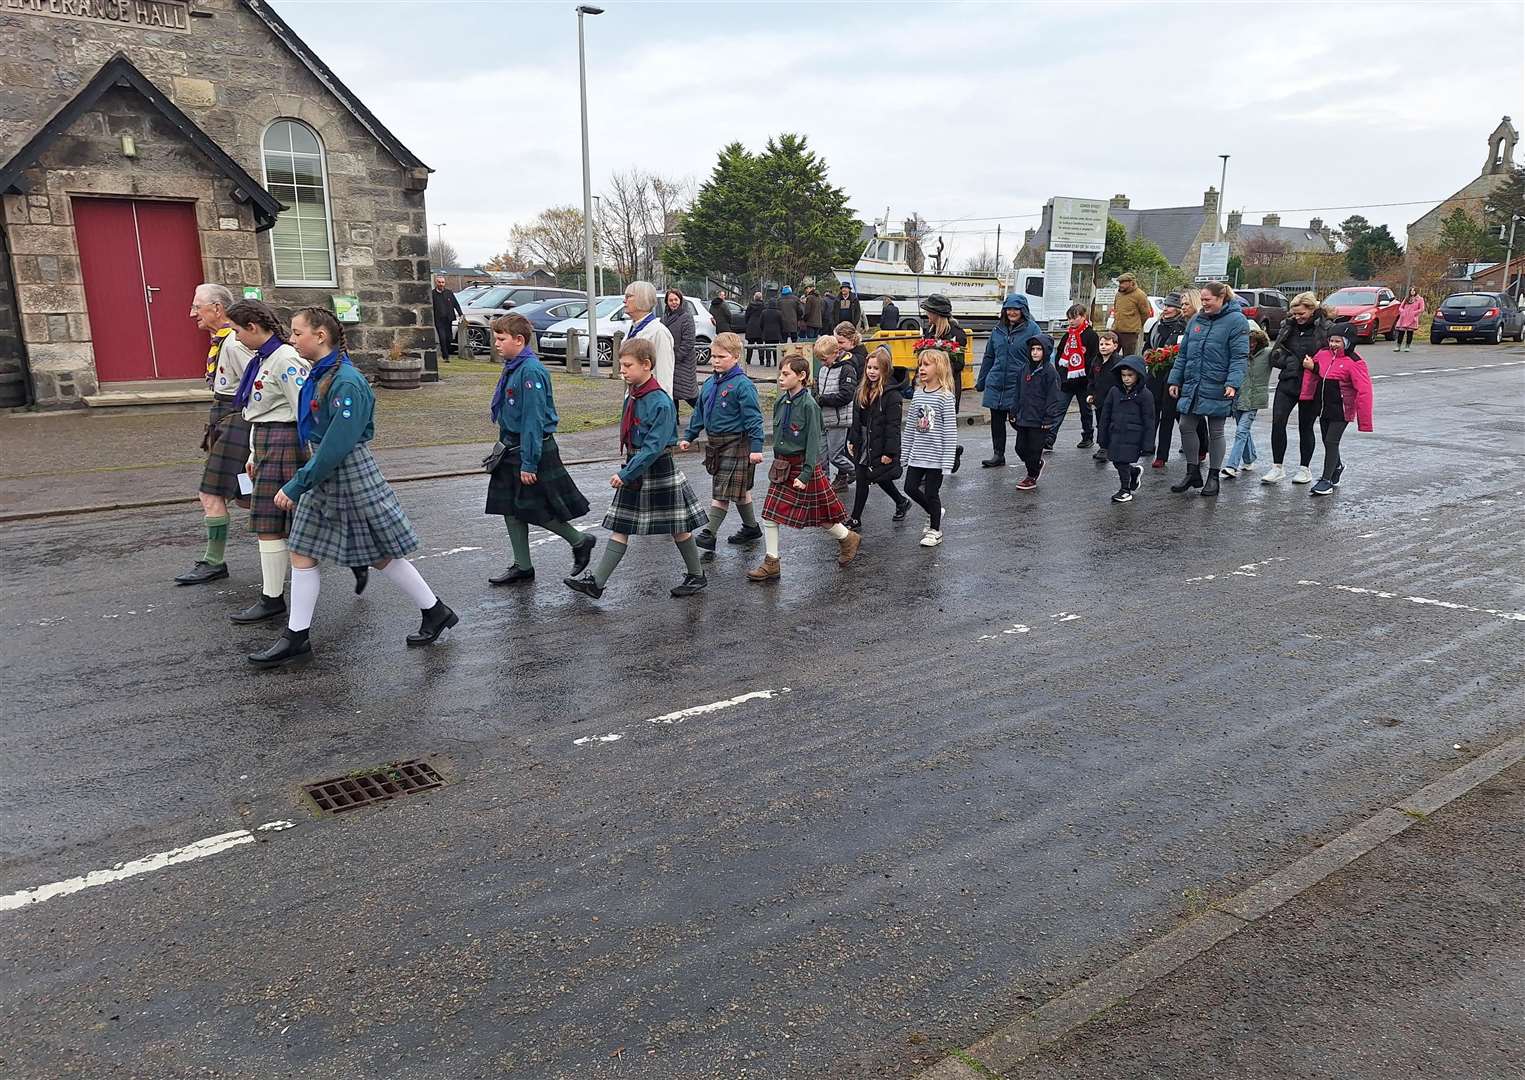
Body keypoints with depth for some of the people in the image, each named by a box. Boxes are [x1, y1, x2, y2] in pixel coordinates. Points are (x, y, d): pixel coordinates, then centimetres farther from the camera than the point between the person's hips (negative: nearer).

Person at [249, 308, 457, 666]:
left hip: (351, 477, -9)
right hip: (324, 475, 9)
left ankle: (436, 612, 20)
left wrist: (296, 485, -20)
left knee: (383, 555, 3)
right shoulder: (318, 376, 6)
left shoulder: (346, 382, -21)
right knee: (301, 553, 7)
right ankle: (296, 636, 16)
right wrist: (301, 482, 17)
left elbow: (337, 444, -24)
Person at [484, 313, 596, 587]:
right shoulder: (513, 368, 8)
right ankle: (522, 567, 19)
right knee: (511, 509, 10)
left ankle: (580, 542, 19)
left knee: (536, 509, -1)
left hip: (534, 448, -9)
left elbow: (533, 420, -23)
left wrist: (529, 463, -23)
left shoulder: (530, 371, -20)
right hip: (513, 448, 9)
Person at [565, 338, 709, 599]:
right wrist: (627, 472, 12)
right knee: (619, 527, 6)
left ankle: (697, 575, 26)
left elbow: (653, 447, -26)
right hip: (634, 467, 8)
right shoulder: (632, 394, 4)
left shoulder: (661, 403, -22)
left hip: (658, 469, -8)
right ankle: (596, 582, 7)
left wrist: (626, 475, -26)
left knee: (678, 526, 8)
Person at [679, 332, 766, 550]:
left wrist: (756, 448, -22)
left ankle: (709, 534, -6)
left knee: (722, 491, -7)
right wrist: (688, 436, 18)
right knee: (739, 490, 18)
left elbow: (753, 418, -17)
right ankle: (751, 527, 30)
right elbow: (699, 412, 19)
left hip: (736, 444, -8)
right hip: (714, 443, 8)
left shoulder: (742, 385, -14)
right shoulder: (710, 383, 9)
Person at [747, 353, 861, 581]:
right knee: (770, 513, 1)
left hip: (804, 466, -7)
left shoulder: (809, 405, -17)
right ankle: (771, 563, 10)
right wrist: (778, 463, 16)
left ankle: (848, 538, 33)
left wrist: (806, 474, -21)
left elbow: (813, 442, -17)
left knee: (818, 514, 7)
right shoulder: (780, 402, 3)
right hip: (782, 466, 7)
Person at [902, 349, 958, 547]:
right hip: (917, 455, 6)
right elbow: (910, 426, 11)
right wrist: (904, 453, 11)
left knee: (932, 493, 3)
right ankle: (934, 513, 33)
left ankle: (935, 530, 21)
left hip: (935, 456, -6)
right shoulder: (918, 394, 5)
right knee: (911, 487, 8)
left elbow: (950, 430, -14)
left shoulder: (945, 396, -13)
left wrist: (947, 462, -17)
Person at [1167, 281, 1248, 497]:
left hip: (1217, 388, -6)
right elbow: (1183, 353, 14)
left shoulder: (1236, 321, -9)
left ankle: (1213, 477, 16)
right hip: (1192, 384, 6)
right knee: (1186, 426, 6)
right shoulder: (1196, 320, 9)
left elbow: (1239, 356, -14)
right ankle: (1193, 472, 20)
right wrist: (1175, 380, 10)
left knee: (1215, 432, 5)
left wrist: (1233, 383, -24)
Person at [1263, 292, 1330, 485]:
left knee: (1305, 427, 7)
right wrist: (1292, 362, -8)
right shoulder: (1288, 326, 7)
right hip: (1288, 382, 4)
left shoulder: (1325, 329, -7)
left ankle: (1304, 468, 22)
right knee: (1277, 422, -7)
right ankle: (1277, 467, 1)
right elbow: (1276, 354, 7)